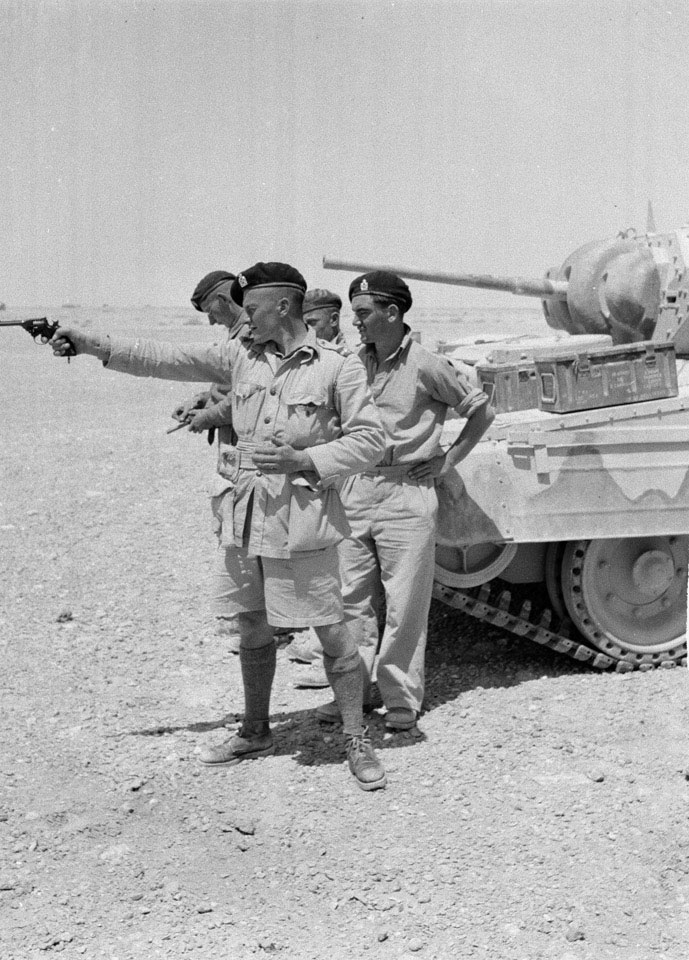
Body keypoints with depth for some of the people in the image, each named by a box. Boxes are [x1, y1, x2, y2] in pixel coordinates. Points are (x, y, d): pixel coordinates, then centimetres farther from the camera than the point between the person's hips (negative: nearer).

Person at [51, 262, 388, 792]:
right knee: (253, 628, 16)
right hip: (247, 515, 6)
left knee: (332, 631, 1)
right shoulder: (241, 355, 7)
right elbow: (166, 358, 6)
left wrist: (305, 460, -18)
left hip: (305, 519, -5)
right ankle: (255, 732, 32)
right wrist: (95, 345, 0)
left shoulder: (338, 366, -7)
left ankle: (357, 740, 15)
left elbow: (370, 438, -8)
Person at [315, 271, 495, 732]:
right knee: (352, 599, 8)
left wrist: (447, 461, -1)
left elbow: (482, 411, 2)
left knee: (404, 605, 1)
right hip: (356, 490, 5)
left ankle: (403, 700, 12)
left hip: (407, 492, -5)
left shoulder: (426, 365, -7)